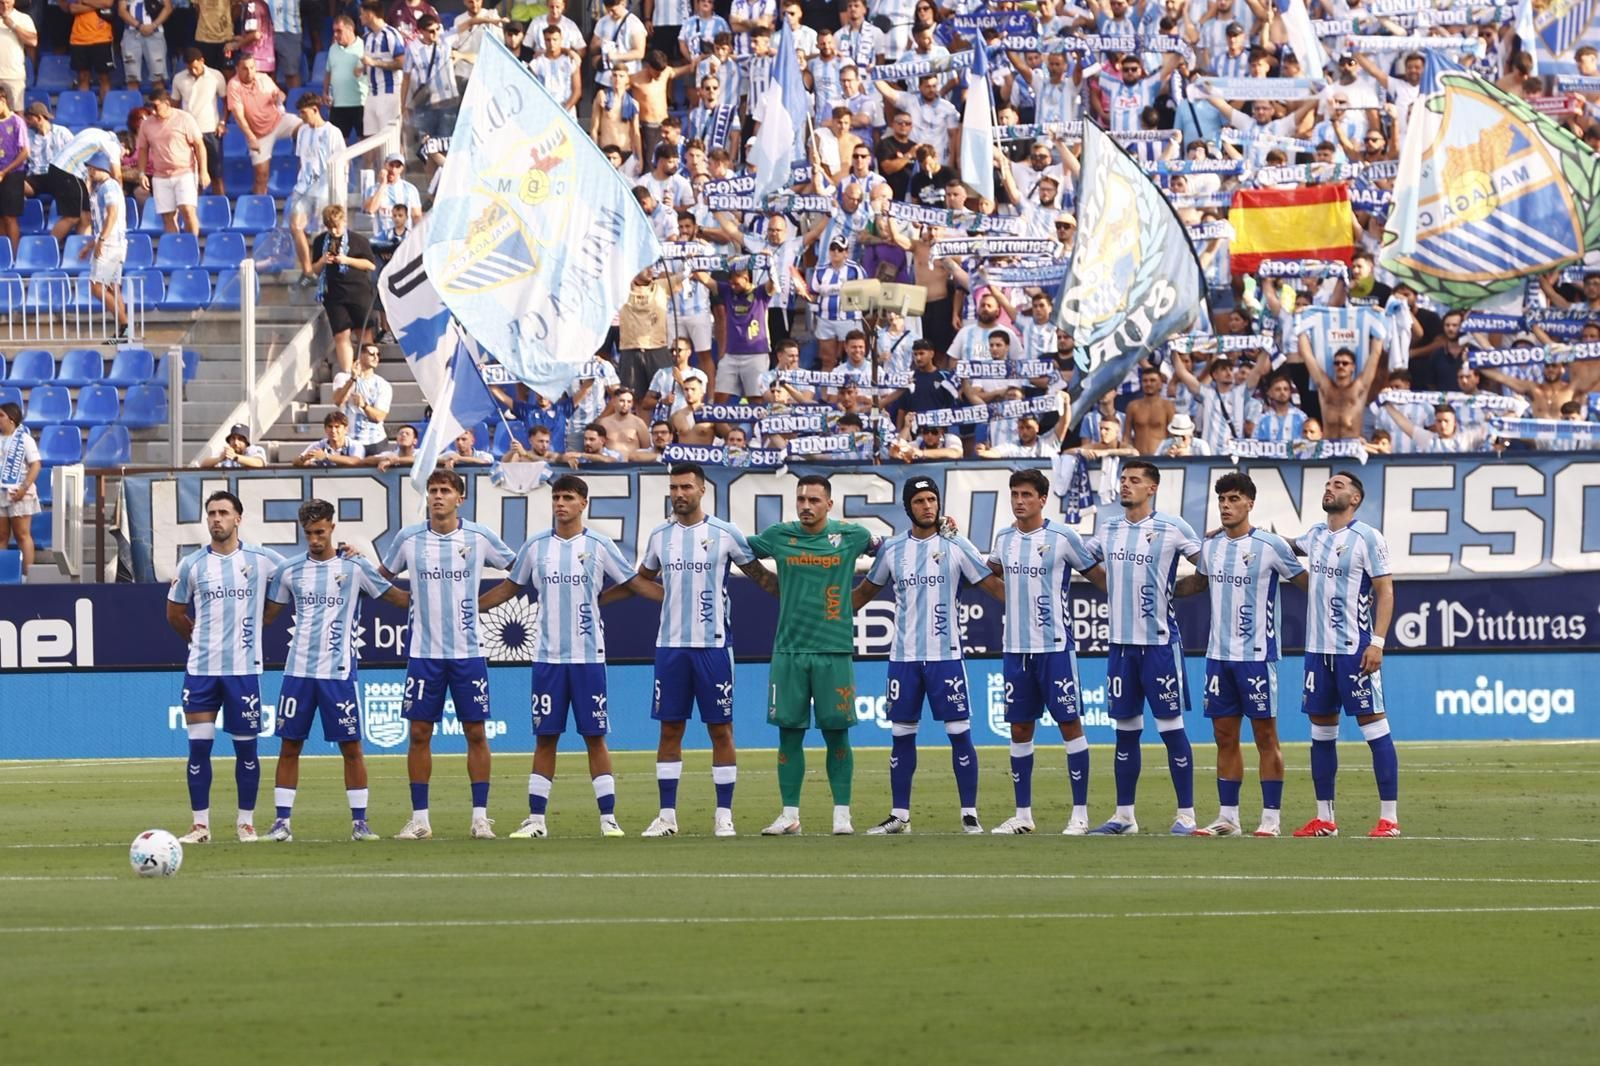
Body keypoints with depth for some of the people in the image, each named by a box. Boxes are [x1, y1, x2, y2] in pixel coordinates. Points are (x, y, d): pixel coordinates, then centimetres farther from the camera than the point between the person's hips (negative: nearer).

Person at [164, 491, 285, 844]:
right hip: (201, 669, 1)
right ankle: (200, 824, 3)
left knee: (246, 746, 3)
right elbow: (175, 614, 16)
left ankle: (246, 822, 14)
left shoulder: (260, 559, 0)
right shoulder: (192, 564, 4)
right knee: (198, 745, -3)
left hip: (244, 669, -1)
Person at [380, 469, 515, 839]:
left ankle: (480, 817, 6)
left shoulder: (480, 538, -1)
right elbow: (384, 576, 17)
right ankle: (419, 819, 7)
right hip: (423, 652, 1)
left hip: (468, 652, -1)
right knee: (419, 733, 1)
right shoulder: (408, 538, 1)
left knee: (476, 732, 0)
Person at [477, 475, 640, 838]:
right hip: (547, 656, 2)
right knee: (545, 739, 3)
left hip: (588, 656, -2)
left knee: (595, 736, -1)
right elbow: (510, 587, 18)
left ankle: (608, 818, 3)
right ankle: (536, 819, 7)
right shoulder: (536, 546, 7)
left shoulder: (599, 545, 0)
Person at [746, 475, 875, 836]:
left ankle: (842, 813, 7)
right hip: (789, 649, 2)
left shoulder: (850, 536, 2)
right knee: (789, 732, 2)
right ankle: (790, 815, 7)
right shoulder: (779, 536, 5)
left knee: (836, 732, 0)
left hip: (834, 650, -2)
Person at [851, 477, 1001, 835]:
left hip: (945, 655, -3)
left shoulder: (955, 546, 0)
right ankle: (899, 816, 13)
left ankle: (969, 815, 2)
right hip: (904, 657, 3)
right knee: (902, 736, 6)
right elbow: (865, 592, 20)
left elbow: (993, 586, -1)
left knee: (960, 733, -4)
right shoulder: (892, 548, 8)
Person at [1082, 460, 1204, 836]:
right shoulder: (1108, 529, 9)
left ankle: (1186, 815, 3)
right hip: (1121, 643, 5)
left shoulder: (1172, 528, -7)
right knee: (1126, 730, 10)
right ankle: (1124, 816, 15)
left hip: (1159, 642, -5)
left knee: (1171, 728, -3)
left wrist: (1172, 590, -4)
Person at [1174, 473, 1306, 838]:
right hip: (1218, 655, 5)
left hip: (1257, 655, -5)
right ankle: (1227, 817, 13)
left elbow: (1306, 582, 1)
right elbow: (1199, 582, 27)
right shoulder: (1210, 546, 9)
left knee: (1265, 736, -1)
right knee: (1225, 737, 7)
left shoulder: (1270, 545, -8)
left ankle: (1271, 818, 3)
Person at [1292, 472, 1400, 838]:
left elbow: (1385, 592, -9)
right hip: (1318, 647, 7)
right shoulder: (1315, 535, 13)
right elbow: (1289, 547, 35)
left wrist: (1377, 642, -17)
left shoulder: (1368, 539, -7)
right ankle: (1324, 818, 16)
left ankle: (1389, 817, -5)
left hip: (1354, 649, -7)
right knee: (1321, 729, 9)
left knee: (1373, 723, -6)